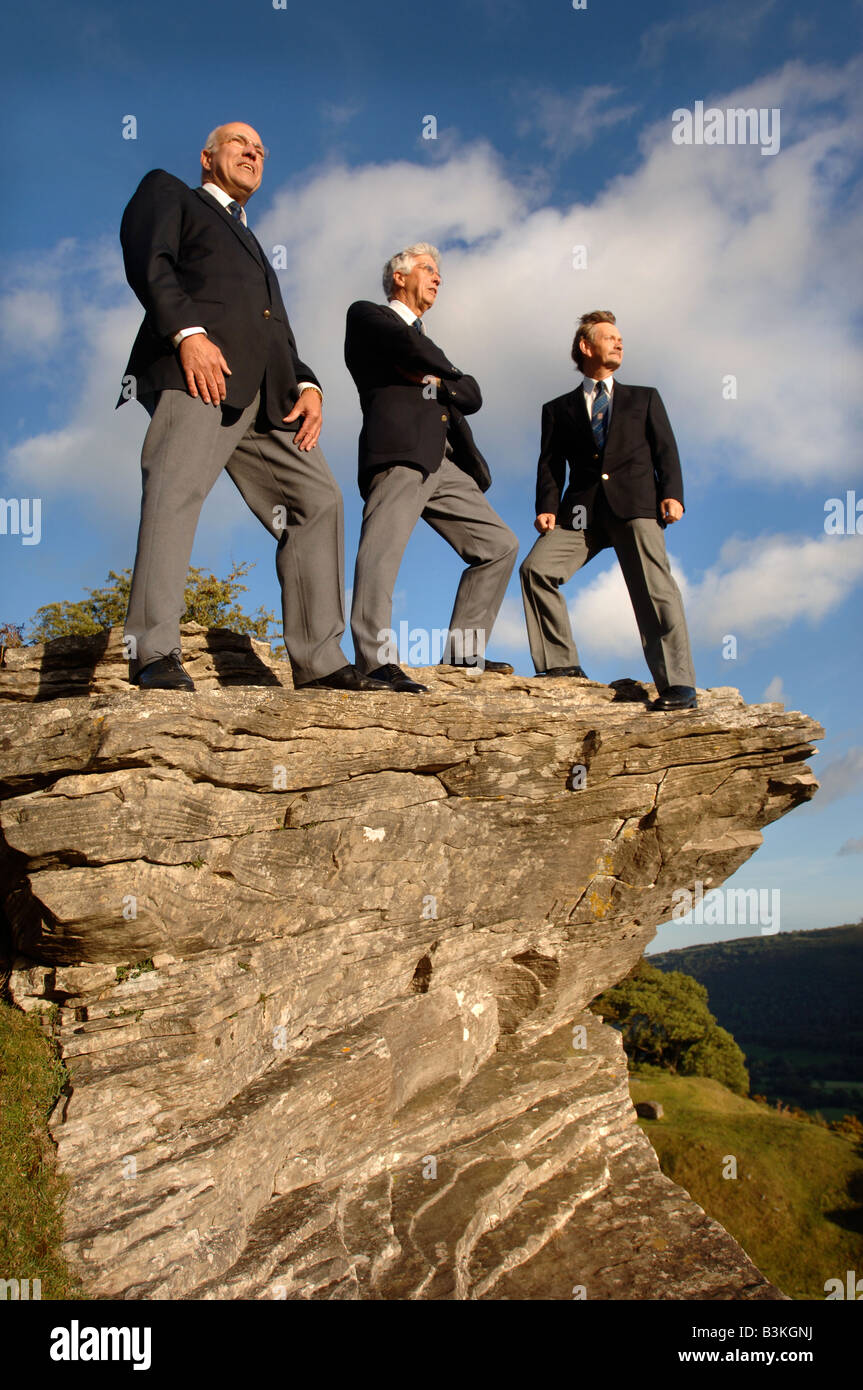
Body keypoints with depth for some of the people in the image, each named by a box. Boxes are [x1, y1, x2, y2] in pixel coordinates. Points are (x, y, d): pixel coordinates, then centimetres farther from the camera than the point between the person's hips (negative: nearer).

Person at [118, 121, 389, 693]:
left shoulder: (252, 244, 41)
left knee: (318, 496, -4)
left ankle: (319, 659, -5)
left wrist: (307, 385, 8)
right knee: (177, 488, -22)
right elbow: (148, 260, 1)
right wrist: (187, 331, -16)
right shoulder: (167, 191, 22)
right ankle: (155, 654, -27)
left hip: (267, 388, 7)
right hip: (200, 366, -6)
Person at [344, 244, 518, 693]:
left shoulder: (428, 343, 36)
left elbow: (472, 396, 21)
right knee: (382, 545, -26)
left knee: (499, 544, 5)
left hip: (444, 462, 8)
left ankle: (462, 650, 4)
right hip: (399, 451, -8)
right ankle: (377, 660, -37)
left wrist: (436, 380, 2)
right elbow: (407, 344, -7)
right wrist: (448, 371, 10)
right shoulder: (366, 315, 15)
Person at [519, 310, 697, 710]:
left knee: (654, 589, -17)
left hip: (635, 502, -1)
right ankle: (562, 664, -10)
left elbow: (666, 451, 13)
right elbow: (550, 464, 12)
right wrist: (547, 508, -8)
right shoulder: (558, 409, 22)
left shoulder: (644, 398, 24)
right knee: (536, 568, -19)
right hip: (582, 508, 1)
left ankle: (678, 686, -18)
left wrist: (672, 494, -7)